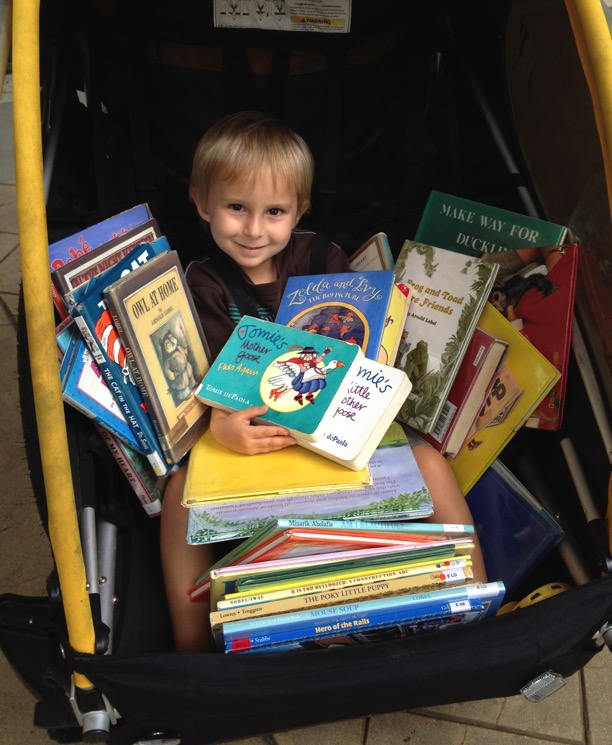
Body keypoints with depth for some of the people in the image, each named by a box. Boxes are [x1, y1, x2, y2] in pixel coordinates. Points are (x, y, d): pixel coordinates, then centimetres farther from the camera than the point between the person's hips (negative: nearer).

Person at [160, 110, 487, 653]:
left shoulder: (324, 260, 0)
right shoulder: (203, 284, -4)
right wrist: (220, 424, -37)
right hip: (247, 435, -1)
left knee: (428, 460, -19)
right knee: (183, 485, -26)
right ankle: (190, 641, -13)